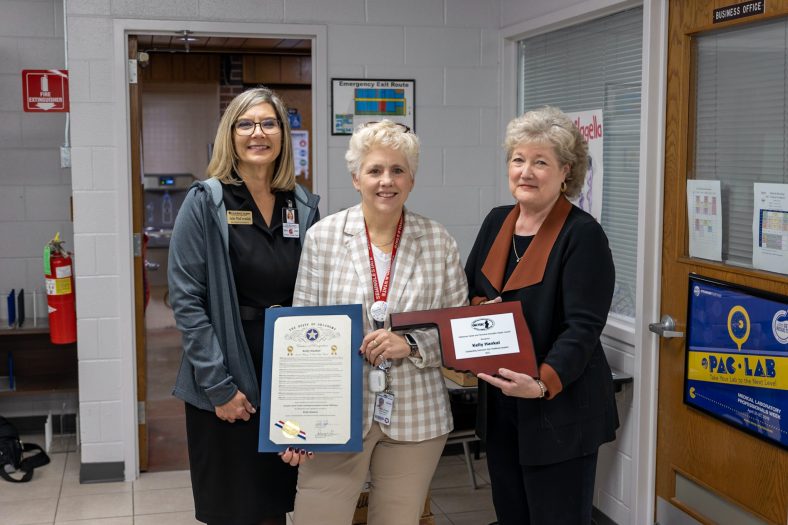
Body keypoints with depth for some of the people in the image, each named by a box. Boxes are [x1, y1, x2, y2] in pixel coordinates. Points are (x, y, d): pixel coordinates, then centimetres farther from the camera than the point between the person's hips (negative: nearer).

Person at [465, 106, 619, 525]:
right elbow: (467, 291, 14)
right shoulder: (497, 222, 7)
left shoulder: (583, 235, -14)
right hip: (499, 406, 7)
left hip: (559, 412, -6)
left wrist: (543, 383, -35)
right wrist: (479, 309, -9)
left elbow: (582, 327, -20)